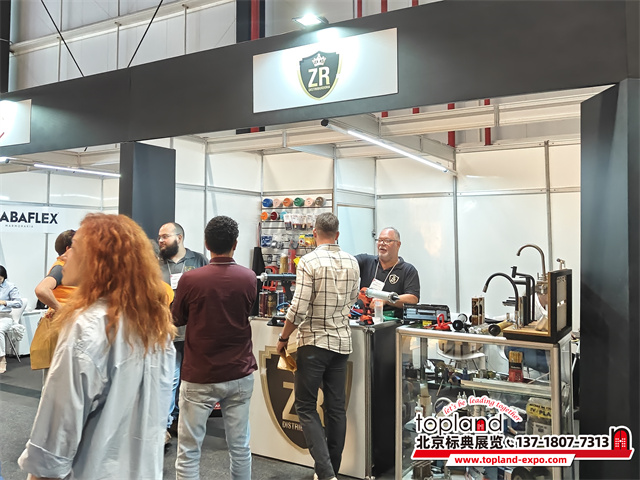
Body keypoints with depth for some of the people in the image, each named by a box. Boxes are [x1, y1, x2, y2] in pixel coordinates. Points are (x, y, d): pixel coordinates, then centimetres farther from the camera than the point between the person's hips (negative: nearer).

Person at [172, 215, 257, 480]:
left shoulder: (191, 279, -14)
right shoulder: (249, 278, -5)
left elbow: (177, 319, 3)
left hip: (200, 376, -3)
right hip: (240, 374, 3)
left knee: (188, 451, 8)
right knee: (240, 447, 14)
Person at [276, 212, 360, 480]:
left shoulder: (309, 262, -14)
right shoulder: (352, 263, 4)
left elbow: (299, 308, -18)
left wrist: (283, 338, -4)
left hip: (314, 342, -5)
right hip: (342, 342, 6)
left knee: (306, 407, 5)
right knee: (336, 407, 12)